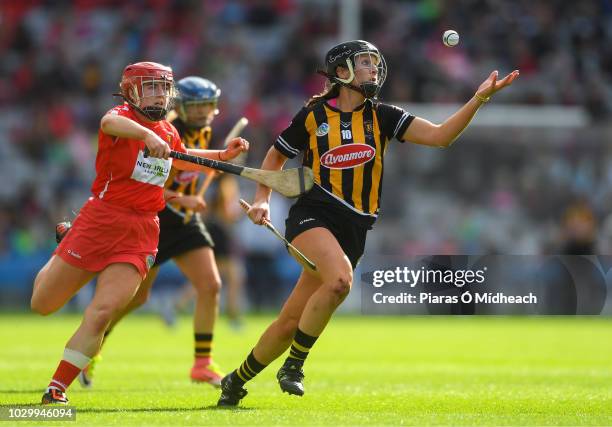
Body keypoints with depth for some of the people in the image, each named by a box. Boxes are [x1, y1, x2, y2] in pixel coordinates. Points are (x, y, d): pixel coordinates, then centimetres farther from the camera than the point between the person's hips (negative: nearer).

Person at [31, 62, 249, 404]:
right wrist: (148, 135, -54)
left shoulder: (168, 132, 12)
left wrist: (222, 156, 22)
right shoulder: (122, 116, -8)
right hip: (101, 219, -4)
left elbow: (181, 158, 36)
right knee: (42, 304, 6)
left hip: (142, 233, 4)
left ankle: (58, 389, -3)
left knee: (102, 312, -12)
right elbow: (110, 123, -35)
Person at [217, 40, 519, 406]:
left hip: (354, 227, 3)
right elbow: (275, 157, 18)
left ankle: (237, 379, 25)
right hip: (313, 214, -3)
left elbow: (439, 136, -4)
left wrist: (479, 99, -15)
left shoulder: (382, 116, 7)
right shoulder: (313, 116, 3)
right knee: (340, 278, -34)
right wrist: (263, 200, 4)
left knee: (290, 323, 3)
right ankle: (295, 363, -16)